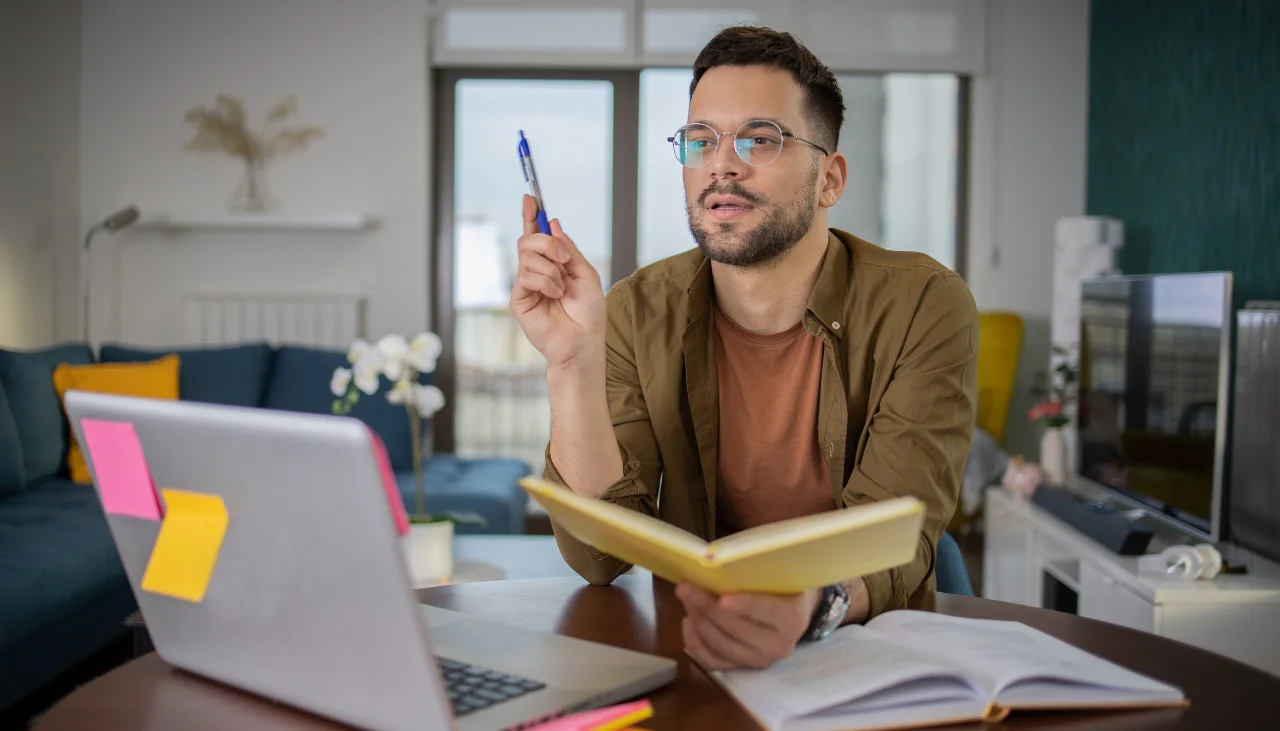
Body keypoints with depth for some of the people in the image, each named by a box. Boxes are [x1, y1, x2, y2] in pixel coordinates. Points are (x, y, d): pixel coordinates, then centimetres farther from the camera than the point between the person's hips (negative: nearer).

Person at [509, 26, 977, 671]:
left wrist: (812, 604, -40)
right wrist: (573, 362, -24)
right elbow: (599, 558, -11)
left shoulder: (923, 306, -9)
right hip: (691, 644, 1)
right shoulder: (638, 314, -3)